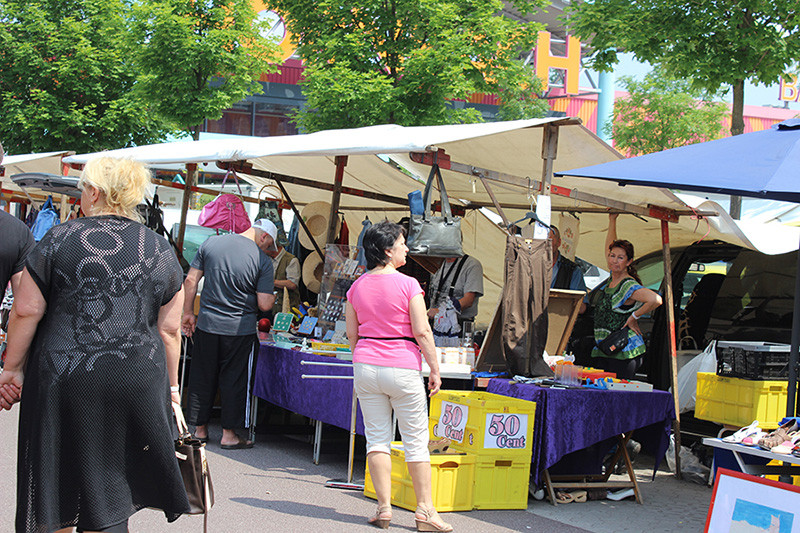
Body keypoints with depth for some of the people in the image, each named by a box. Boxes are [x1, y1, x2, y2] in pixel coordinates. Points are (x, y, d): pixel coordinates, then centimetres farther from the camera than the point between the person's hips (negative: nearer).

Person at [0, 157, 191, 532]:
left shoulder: (59, 239, -2)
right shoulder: (161, 251, 6)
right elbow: (169, 329, 7)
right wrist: (171, 386, 16)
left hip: (63, 377, -2)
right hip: (137, 384, 2)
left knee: (57, 483, 12)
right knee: (108, 490, 11)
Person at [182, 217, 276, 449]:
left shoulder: (211, 243, 2)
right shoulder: (263, 260, -9)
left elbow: (190, 280, 3)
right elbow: (265, 305, -11)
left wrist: (188, 313, 11)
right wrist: (272, 297, 11)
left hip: (207, 325, 3)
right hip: (240, 330, -3)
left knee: (202, 378, 14)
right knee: (234, 382, 8)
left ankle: (200, 429, 23)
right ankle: (229, 434, 12)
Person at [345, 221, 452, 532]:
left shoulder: (357, 287, 4)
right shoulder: (408, 285, -10)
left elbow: (352, 334, 10)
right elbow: (422, 332, -11)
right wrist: (435, 370, -4)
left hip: (366, 366, 4)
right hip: (403, 367, -4)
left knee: (377, 437, 9)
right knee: (416, 440, 4)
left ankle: (384, 507, 7)